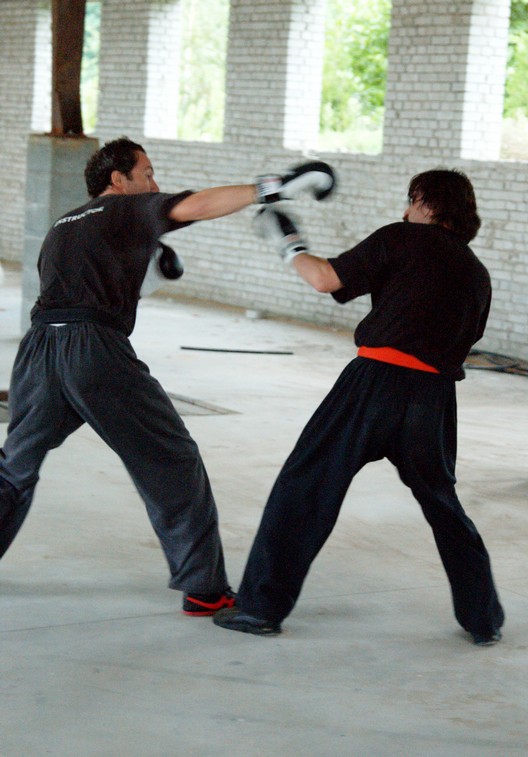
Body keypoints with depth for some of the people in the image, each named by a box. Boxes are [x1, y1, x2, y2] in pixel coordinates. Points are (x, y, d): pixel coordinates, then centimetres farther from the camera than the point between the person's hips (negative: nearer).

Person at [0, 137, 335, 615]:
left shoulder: (61, 228, 28)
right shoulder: (129, 210, 9)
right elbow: (190, 207, -9)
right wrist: (271, 189, -11)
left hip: (39, 347, 6)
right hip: (96, 349, -6)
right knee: (174, 464, 4)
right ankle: (204, 588, 5)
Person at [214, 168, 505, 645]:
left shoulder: (403, 240, 2)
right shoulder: (477, 274, 18)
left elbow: (327, 279, -1)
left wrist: (289, 245, 14)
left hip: (378, 378, -5)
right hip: (435, 398, 5)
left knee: (304, 485, 4)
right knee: (442, 503, 22)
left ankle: (263, 605, 4)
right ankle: (484, 618, 22)